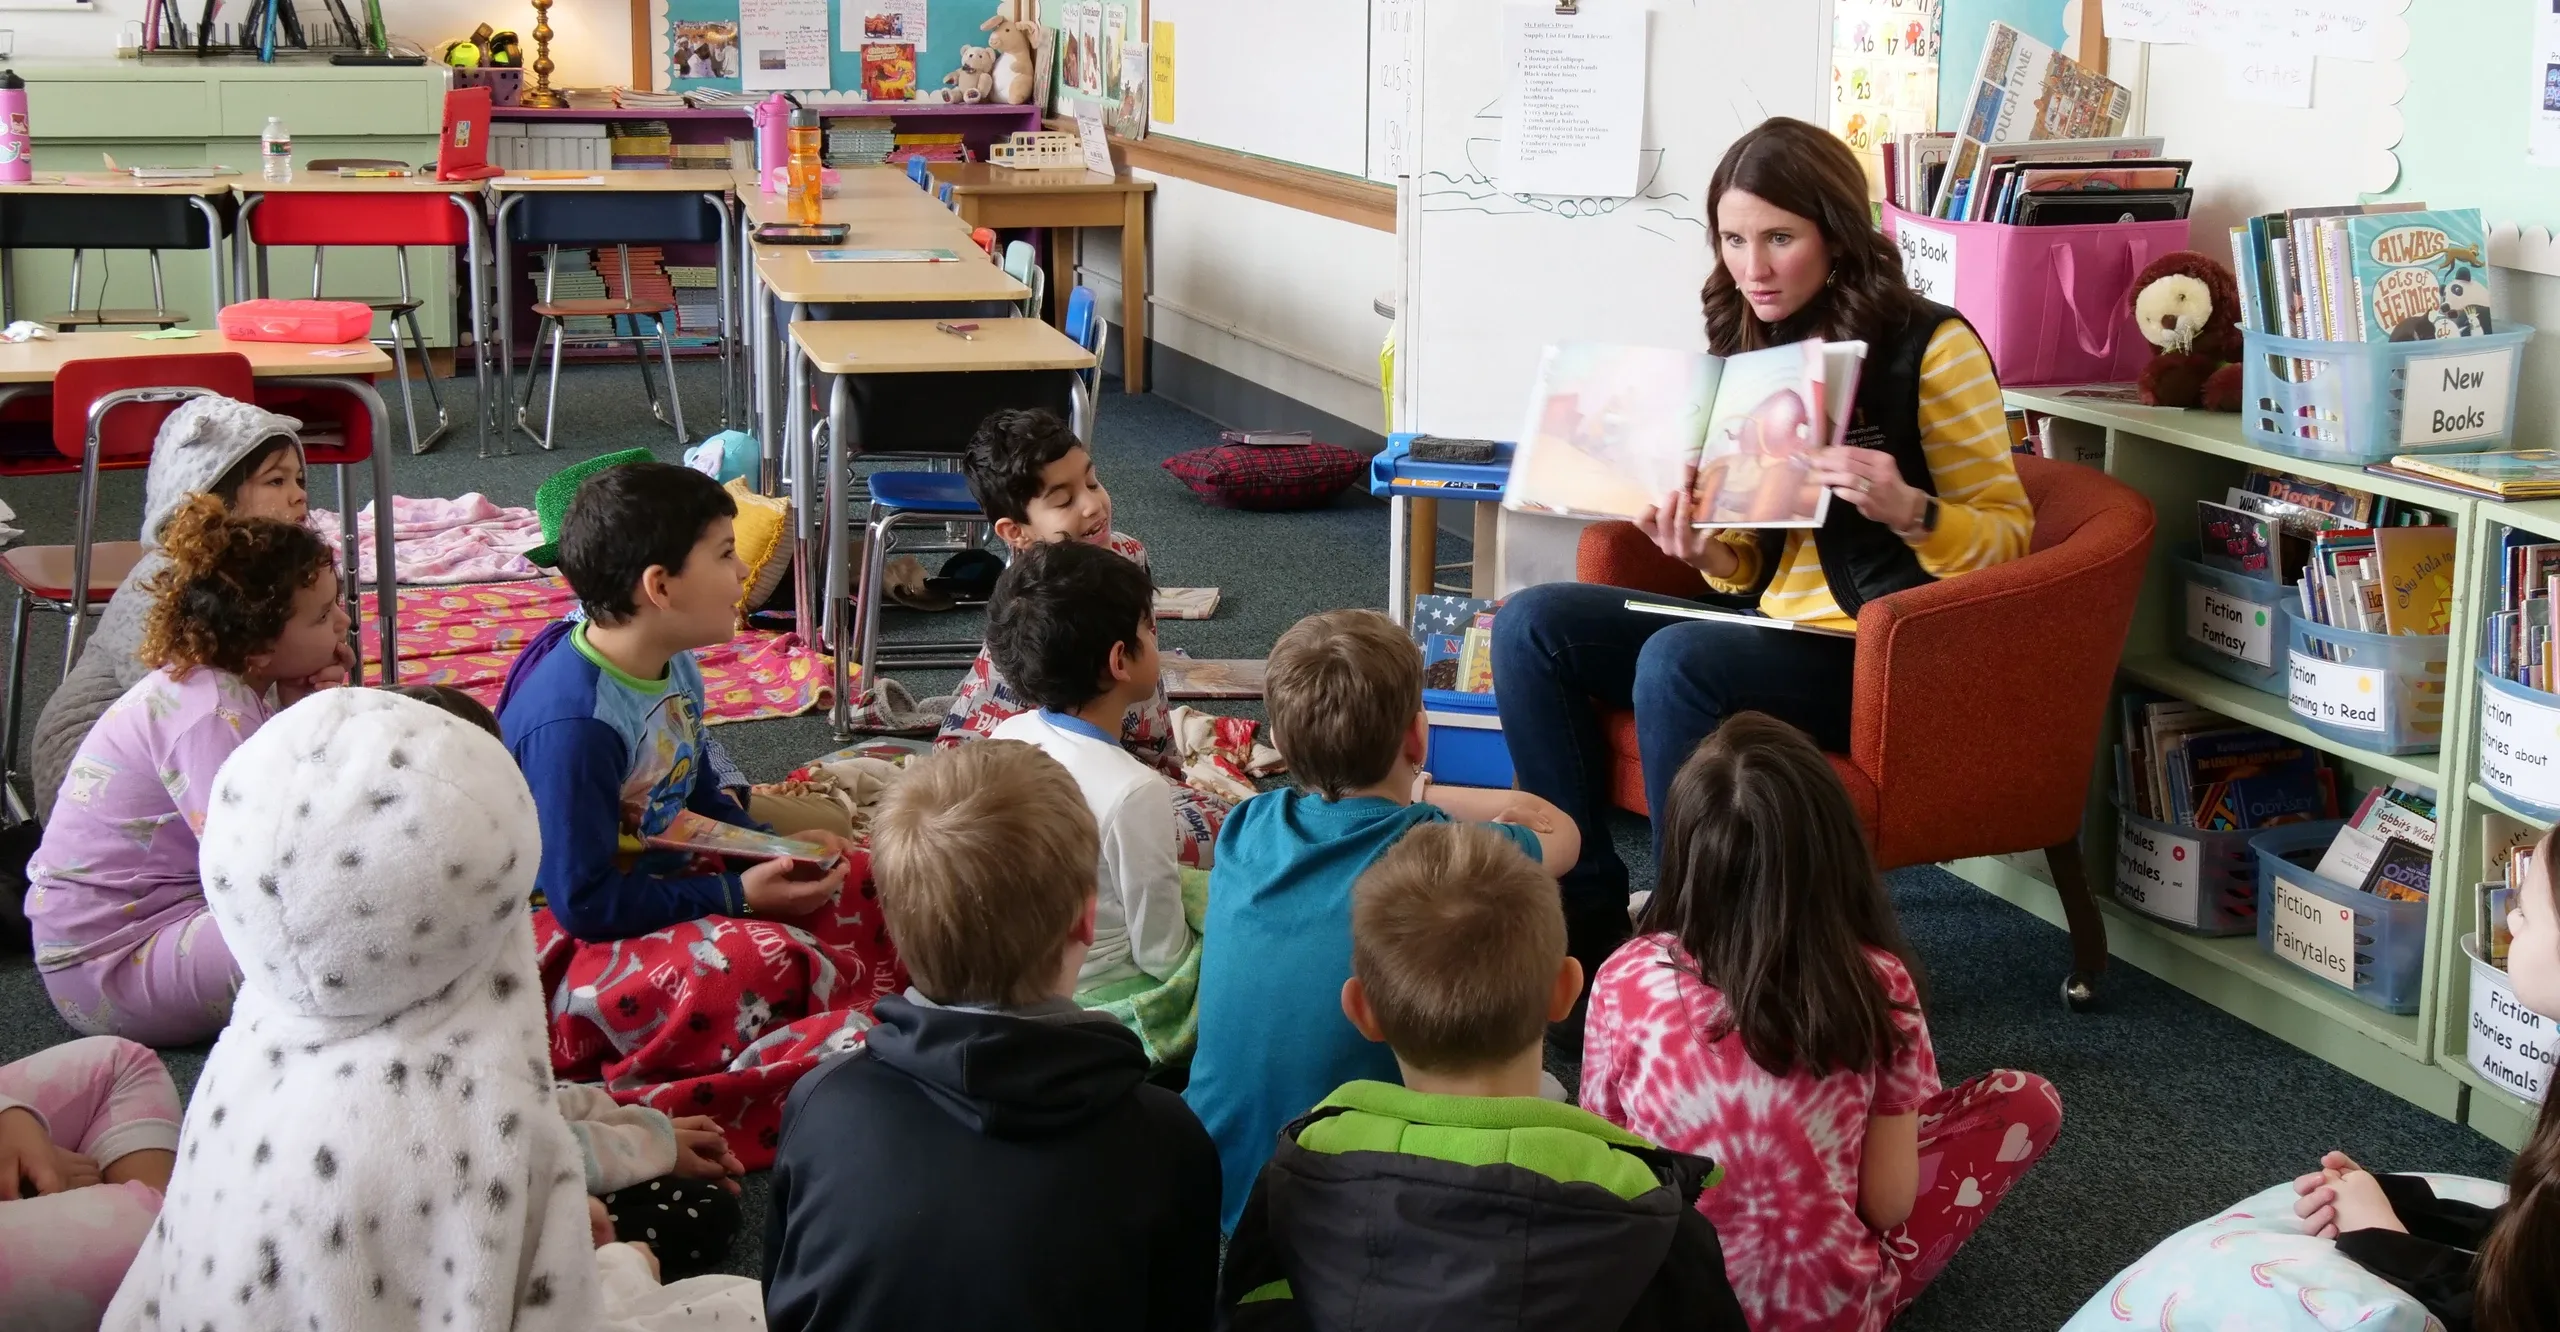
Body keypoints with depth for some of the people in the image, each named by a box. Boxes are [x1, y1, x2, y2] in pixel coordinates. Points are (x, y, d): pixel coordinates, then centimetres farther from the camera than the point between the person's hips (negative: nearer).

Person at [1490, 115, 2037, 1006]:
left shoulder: (1932, 346, -9)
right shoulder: (1749, 346, 11)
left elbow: (2007, 534, -8)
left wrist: (1908, 508, -28)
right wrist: (1708, 552, -8)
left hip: (1883, 655, -7)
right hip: (1762, 622, 8)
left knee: (1677, 664, -33)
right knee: (1532, 626, -9)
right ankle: (1590, 925, -9)